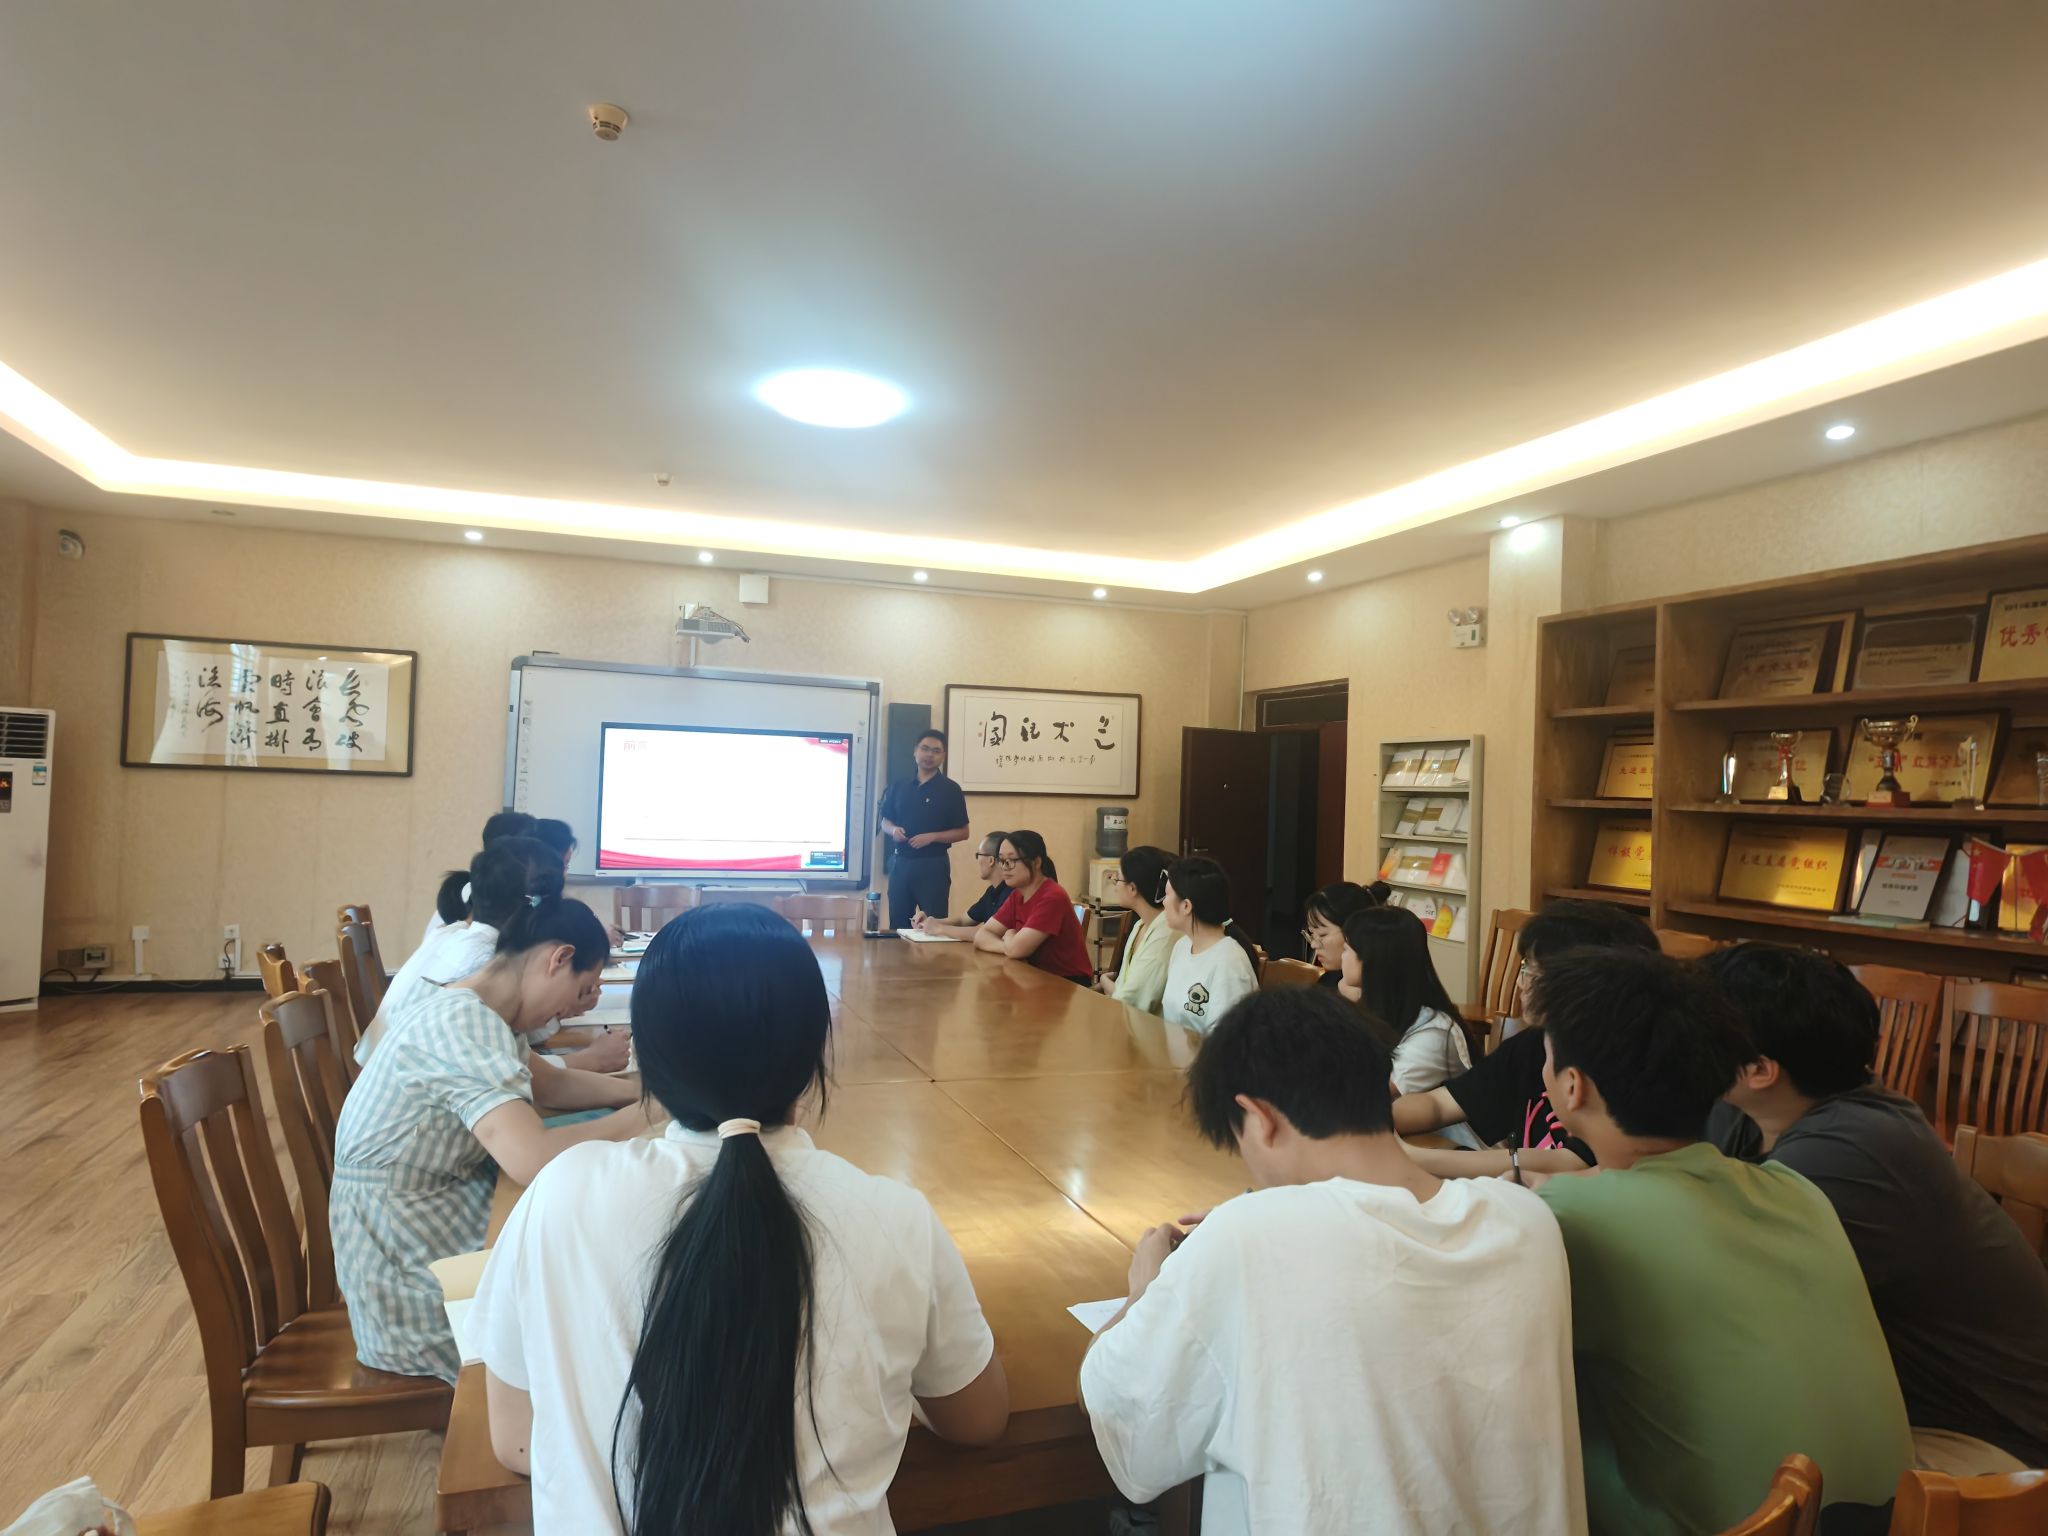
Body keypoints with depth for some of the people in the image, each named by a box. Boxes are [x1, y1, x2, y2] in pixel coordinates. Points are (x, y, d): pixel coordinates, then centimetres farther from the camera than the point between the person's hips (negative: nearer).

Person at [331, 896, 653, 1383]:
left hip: (439, 1216, 9)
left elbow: (551, 1083, 18)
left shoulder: (481, 1015, 3)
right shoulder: (463, 1023, -26)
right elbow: (535, 1160, -37)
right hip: (406, 1264, -9)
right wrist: (644, 1116, -23)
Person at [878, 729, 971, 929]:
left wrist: (932, 837, -16)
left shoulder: (950, 789, -3)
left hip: (933, 865, -4)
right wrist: (893, 830, -6)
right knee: (897, 923, 10)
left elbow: (962, 832, -3)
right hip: (901, 862, 4)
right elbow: (885, 822, 17)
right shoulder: (899, 786, 9)